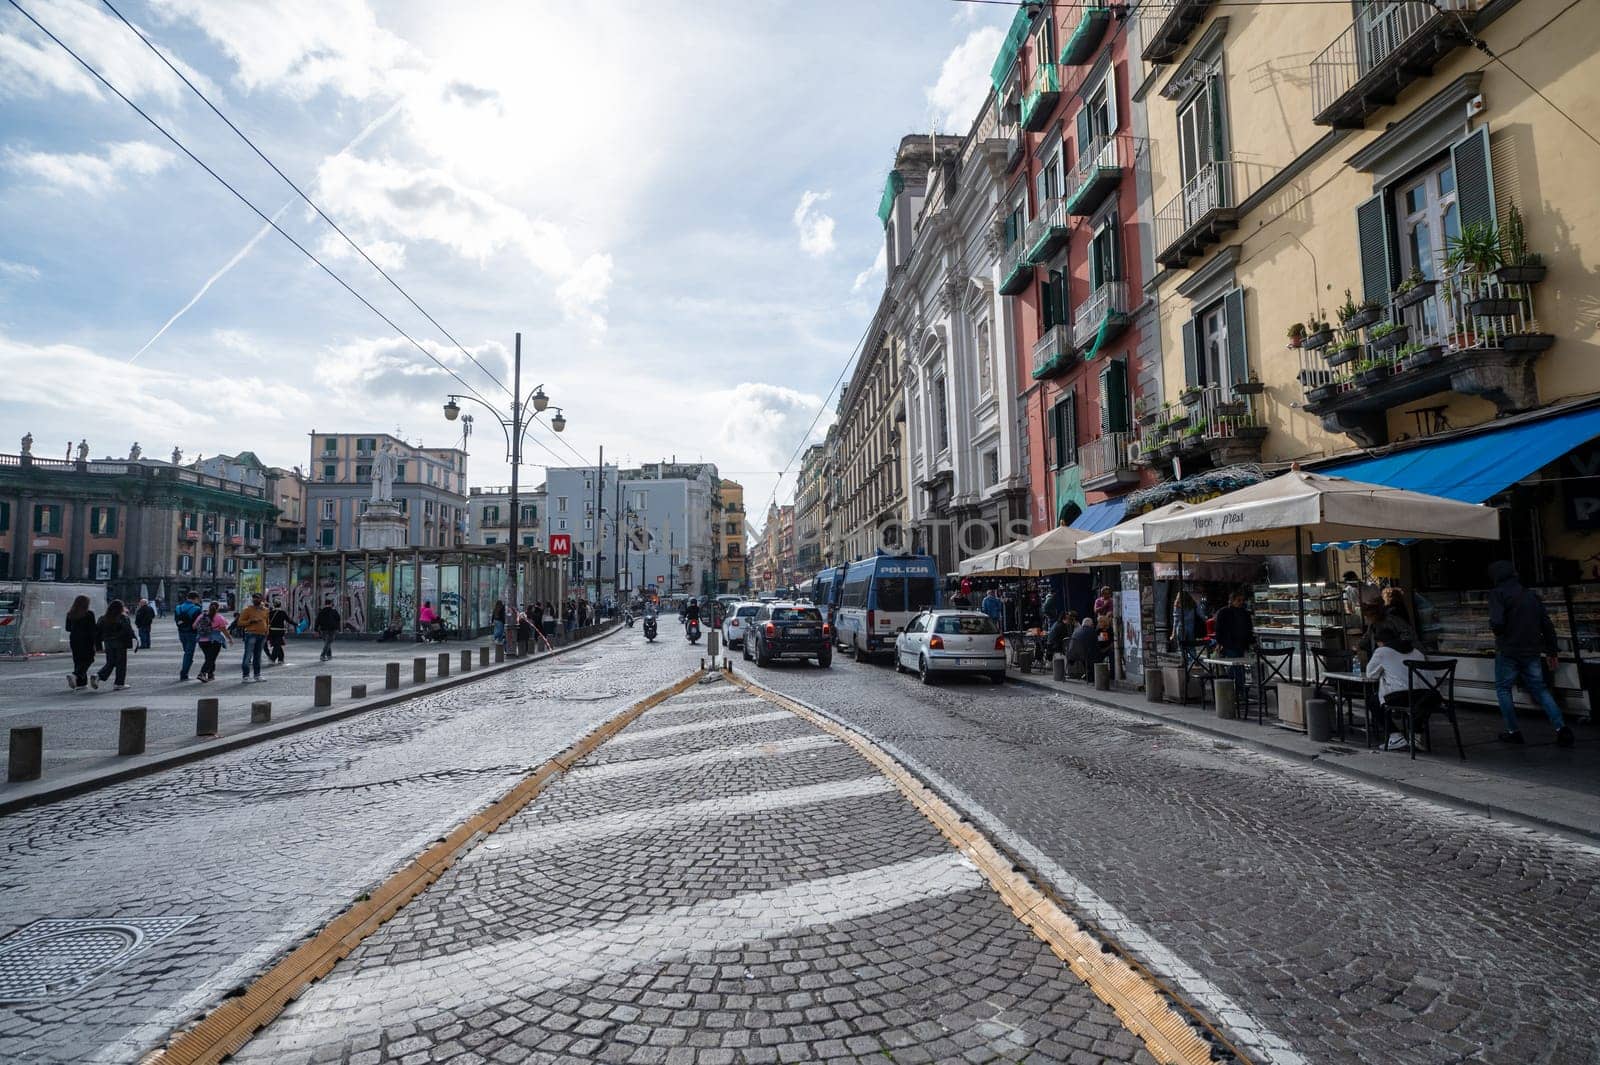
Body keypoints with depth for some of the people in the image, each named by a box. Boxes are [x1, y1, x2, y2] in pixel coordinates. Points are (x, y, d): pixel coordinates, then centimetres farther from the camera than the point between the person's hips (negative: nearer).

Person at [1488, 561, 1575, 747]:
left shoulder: (1498, 594, -10)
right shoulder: (1531, 595, 11)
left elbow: (1497, 622, -22)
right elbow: (1547, 625, 13)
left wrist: (1499, 634, 1)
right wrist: (1551, 651, 20)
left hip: (1508, 652, -6)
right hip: (1532, 652, 6)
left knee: (1503, 689, 8)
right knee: (1540, 689, 13)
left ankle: (1513, 731, 9)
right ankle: (1560, 727, -1)